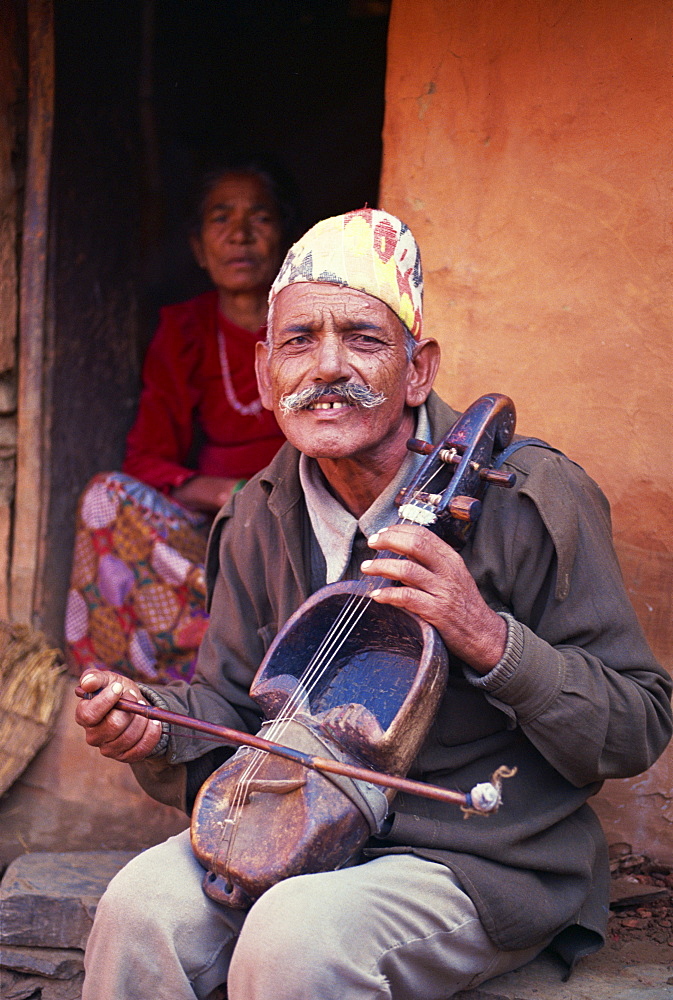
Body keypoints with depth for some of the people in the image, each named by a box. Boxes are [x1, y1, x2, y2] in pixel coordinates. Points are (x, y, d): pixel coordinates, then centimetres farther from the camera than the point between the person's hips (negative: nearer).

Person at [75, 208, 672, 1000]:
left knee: (298, 934, -30)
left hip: (489, 859, -4)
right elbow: (232, 705, 12)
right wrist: (155, 722, -12)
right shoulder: (259, 522, 3)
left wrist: (490, 639, -29)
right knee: (144, 905, -20)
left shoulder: (531, 499, -15)